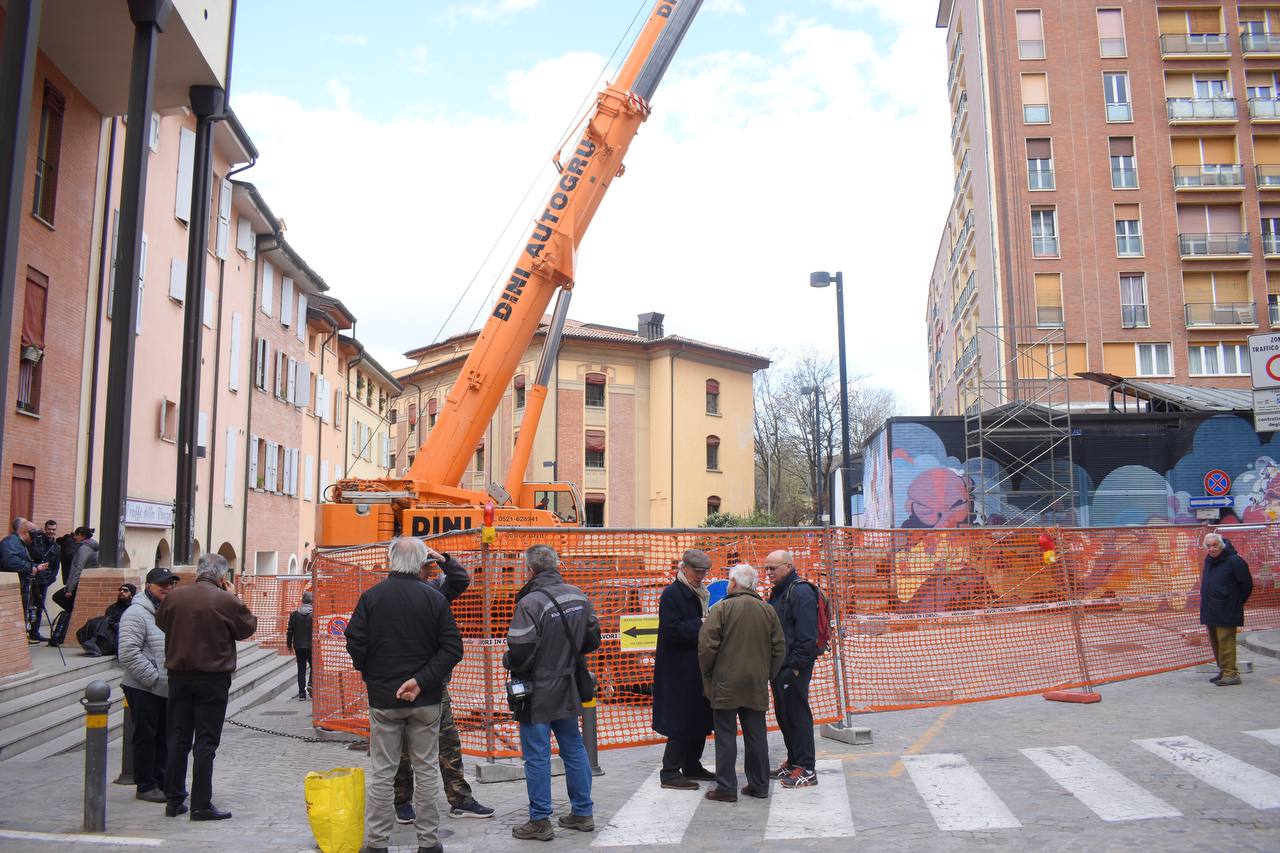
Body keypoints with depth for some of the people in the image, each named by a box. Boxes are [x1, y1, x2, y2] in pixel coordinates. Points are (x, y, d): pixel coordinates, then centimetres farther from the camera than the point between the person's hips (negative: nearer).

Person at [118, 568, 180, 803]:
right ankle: (146, 786, 11)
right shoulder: (137, 614, -12)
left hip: (169, 689, 8)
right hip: (144, 689, -8)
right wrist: (154, 678, -20)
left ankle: (163, 782, 24)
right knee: (145, 737, 1)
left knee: (166, 738, 14)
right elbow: (128, 653, -21)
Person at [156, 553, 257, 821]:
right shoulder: (226, 601, -15)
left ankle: (174, 800, 19)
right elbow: (248, 628, 0)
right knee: (206, 742, 1)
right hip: (213, 679, -4)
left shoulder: (173, 597, -2)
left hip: (179, 676, 4)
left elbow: (161, 623, 16)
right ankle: (201, 805, 3)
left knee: (178, 739, 13)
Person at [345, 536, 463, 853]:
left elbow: (354, 642, -6)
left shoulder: (371, 596, -5)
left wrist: (370, 674, 10)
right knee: (426, 770, 9)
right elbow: (453, 647, -9)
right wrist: (421, 680, -10)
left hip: (383, 698, 0)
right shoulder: (435, 598, -5)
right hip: (426, 700, 0)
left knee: (382, 772, 9)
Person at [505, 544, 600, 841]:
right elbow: (592, 639, 9)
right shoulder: (578, 595, 0)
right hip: (567, 689, 7)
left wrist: (507, 660, -4)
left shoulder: (530, 603, -23)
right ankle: (582, 813, 27)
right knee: (574, 749, 17)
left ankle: (540, 822, 13)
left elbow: (520, 653, -25)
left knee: (537, 756, 4)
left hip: (537, 693, -7)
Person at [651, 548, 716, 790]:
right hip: (679, 672, -9)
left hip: (698, 669, 9)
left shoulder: (700, 593, 15)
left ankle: (692, 765, 27)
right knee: (681, 721, -5)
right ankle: (669, 772, 4)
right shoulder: (672, 594, -13)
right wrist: (701, 624, -20)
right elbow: (672, 630, -21)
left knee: (700, 718, 14)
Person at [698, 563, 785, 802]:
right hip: (756, 686, 4)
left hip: (726, 684, -4)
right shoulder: (768, 611, 5)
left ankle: (726, 787, 4)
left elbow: (706, 645, -12)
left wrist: (707, 675, 2)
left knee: (726, 736, 2)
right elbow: (779, 648, 8)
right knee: (756, 735, 12)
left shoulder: (722, 609, -10)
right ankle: (759, 785, 18)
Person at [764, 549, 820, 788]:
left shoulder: (801, 592, -14)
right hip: (779, 666, 10)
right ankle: (793, 761, 28)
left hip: (793, 668, -10)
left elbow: (807, 635, -21)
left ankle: (806, 769, 2)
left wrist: (797, 665, -21)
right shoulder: (777, 592, 16)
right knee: (783, 714, 16)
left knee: (797, 714, -5)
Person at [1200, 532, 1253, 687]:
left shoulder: (1234, 561, -13)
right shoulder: (1209, 560, 11)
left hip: (1226, 612, -8)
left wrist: (1237, 603, 1)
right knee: (1215, 643, 14)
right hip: (1210, 611, 8)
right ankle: (1224, 671, 24)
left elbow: (1247, 585, -8)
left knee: (1225, 642, -9)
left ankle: (1231, 673, -5)